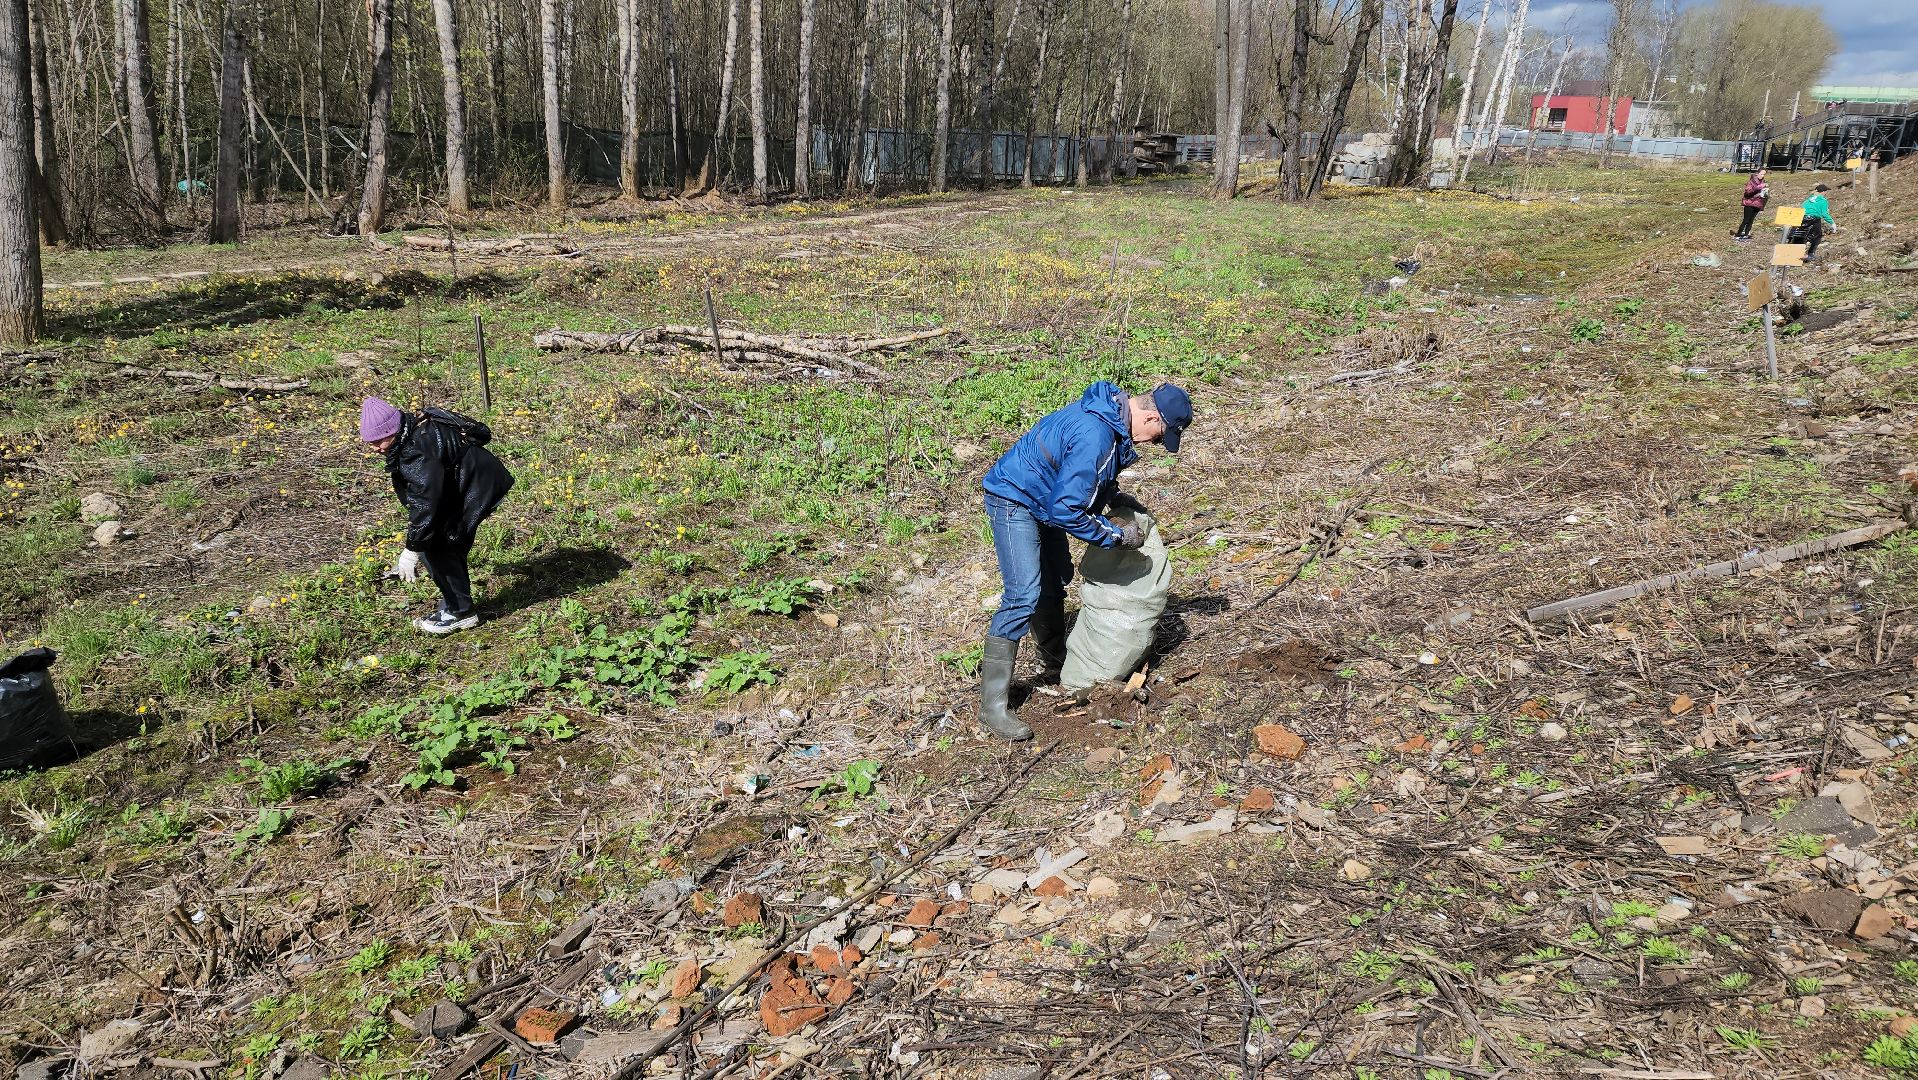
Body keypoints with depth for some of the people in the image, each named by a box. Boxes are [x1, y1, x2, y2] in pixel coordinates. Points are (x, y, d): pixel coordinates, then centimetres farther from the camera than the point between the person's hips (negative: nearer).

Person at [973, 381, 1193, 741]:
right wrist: (1117, 536, -20)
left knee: (1055, 582, 19)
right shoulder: (1095, 436, -34)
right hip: (1014, 499, -10)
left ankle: (1055, 667, 39)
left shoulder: (1109, 412, -2)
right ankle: (992, 704, -15)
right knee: (1024, 595, -17)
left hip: (1043, 501, 10)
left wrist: (1113, 496, 9)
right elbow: (1067, 511, -32)